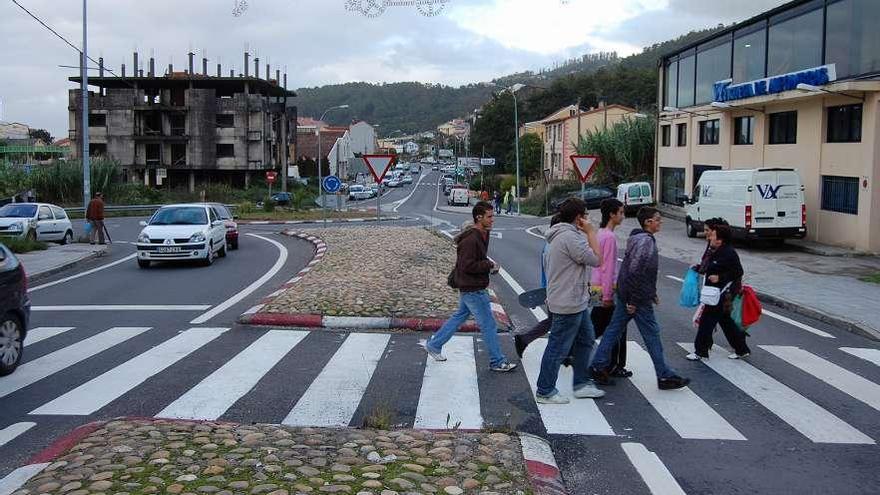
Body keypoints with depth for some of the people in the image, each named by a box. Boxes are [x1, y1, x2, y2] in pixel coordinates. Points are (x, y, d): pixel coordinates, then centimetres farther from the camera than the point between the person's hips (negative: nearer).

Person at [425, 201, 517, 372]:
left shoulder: (483, 235, 9)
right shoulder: (470, 240, -23)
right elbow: (467, 266, -26)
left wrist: (489, 265, 6)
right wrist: (489, 265, -19)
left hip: (469, 288, 10)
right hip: (473, 290, -10)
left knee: (459, 316, 21)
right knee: (489, 325, -2)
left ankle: (433, 345, 32)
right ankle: (497, 362, 9)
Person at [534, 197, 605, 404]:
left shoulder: (560, 235, 13)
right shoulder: (570, 237, -21)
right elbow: (596, 259, -20)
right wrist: (591, 232, -12)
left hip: (577, 302, 11)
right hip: (569, 304, -11)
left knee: (586, 340, 19)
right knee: (558, 348, -1)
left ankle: (581, 383, 29)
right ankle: (545, 392, 9)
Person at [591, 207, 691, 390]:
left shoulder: (637, 238, 14)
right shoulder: (646, 241, -18)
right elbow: (635, 271, -24)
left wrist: (652, 293, 23)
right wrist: (634, 301, -21)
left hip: (625, 294, 10)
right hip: (639, 298, -10)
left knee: (614, 329, 11)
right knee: (652, 334, -1)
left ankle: (598, 367, 14)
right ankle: (665, 377, 7)